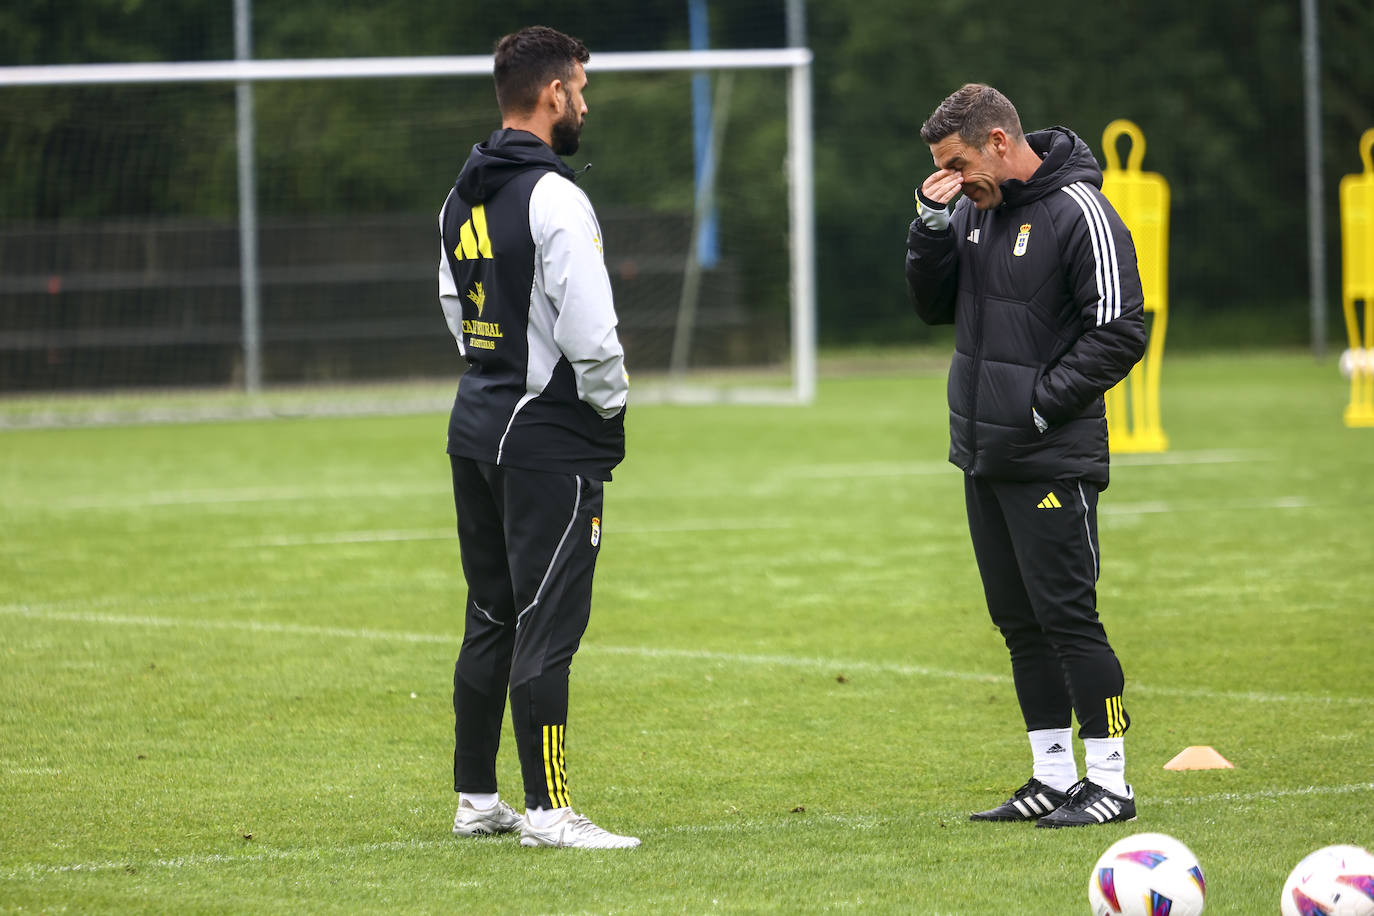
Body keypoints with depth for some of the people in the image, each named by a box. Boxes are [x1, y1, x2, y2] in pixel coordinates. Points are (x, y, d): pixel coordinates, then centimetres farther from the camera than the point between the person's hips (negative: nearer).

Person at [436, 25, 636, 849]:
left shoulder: (463, 199, 12)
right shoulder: (553, 199, -17)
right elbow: (588, 329, -20)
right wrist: (611, 405, -3)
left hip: (478, 425, 9)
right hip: (550, 438, -9)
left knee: (492, 620, 15)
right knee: (547, 627, -7)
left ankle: (476, 799, 19)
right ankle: (548, 811, -6)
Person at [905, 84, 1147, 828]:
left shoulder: (1079, 214, -13)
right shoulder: (973, 211, 11)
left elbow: (1119, 333, -16)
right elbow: (933, 306, 14)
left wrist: (1042, 403, -16)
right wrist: (932, 226, -1)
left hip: (1052, 460, -8)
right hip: (984, 458, 8)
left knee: (1066, 615, -7)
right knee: (1020, 622, 10)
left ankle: (1109, 781, -1)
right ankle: (1053, 778, 17)